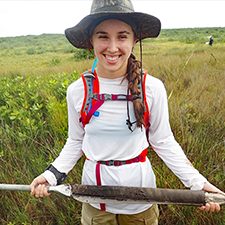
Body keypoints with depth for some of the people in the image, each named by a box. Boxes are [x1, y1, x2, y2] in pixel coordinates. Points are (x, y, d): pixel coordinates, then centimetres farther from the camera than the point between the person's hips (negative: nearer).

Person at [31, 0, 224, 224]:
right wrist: (52, 174, -11)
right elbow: (76, 142, 1)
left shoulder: (152, 88, -16)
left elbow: (163, 141, -5)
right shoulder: (77, 91, -12)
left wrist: (197, 182, -13)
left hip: (140, 197, -1)